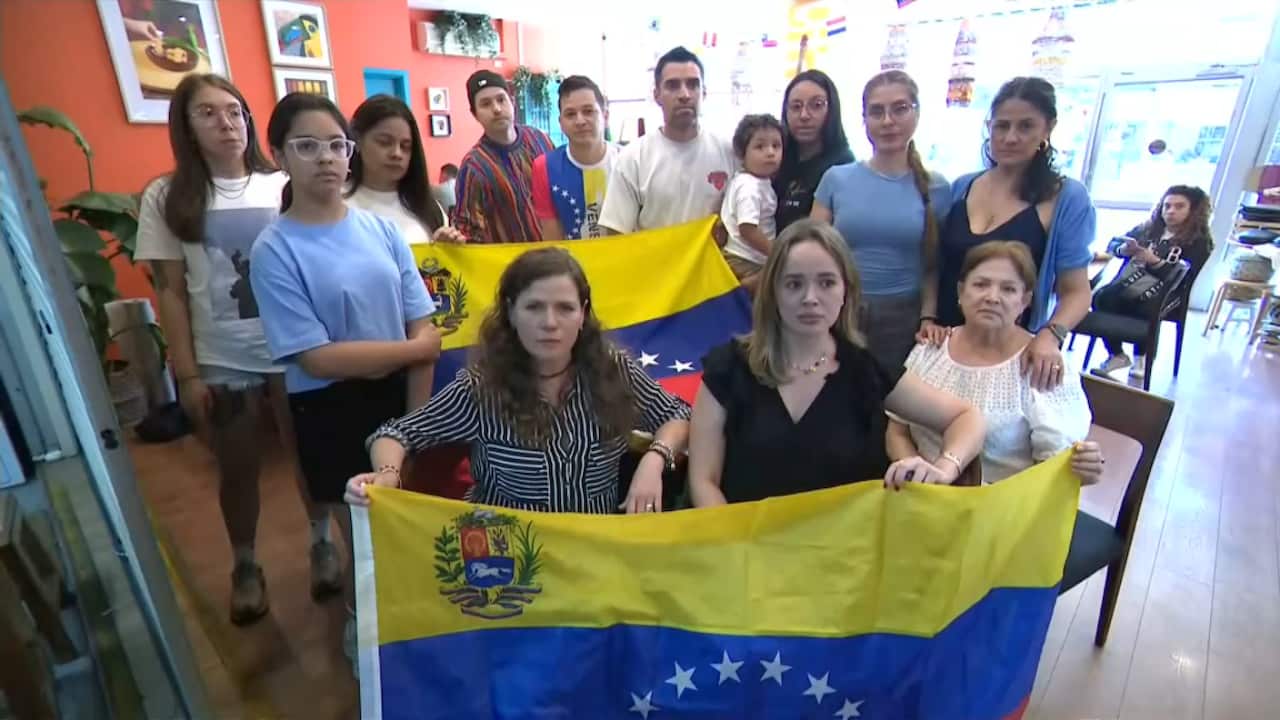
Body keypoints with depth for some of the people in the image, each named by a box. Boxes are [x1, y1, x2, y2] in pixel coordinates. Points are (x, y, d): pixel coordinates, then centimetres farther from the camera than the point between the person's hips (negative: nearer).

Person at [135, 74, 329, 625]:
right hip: (221, 363, 0)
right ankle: (245, 567, 35)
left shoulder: (283, 187, 1)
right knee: (238, 470, 14)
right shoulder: (166, 198, 0)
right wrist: (187, 374, -5)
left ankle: (322, 545, 34)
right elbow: (170, 292, -1)